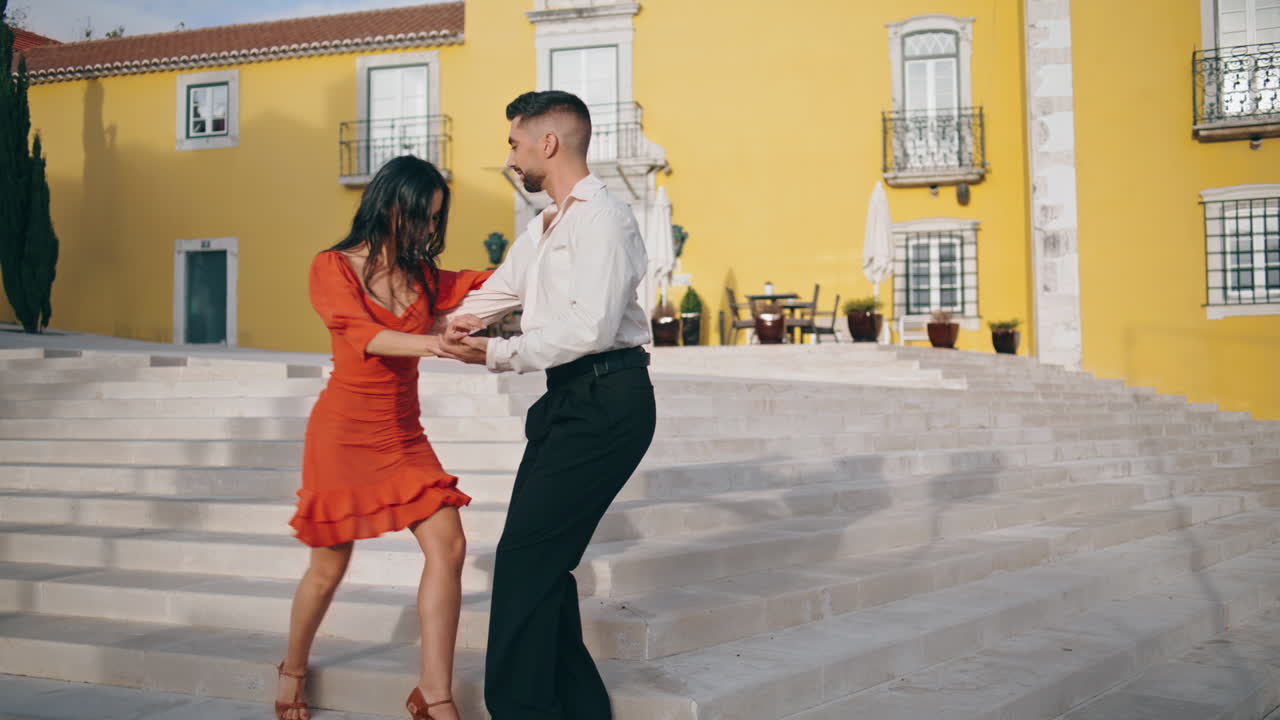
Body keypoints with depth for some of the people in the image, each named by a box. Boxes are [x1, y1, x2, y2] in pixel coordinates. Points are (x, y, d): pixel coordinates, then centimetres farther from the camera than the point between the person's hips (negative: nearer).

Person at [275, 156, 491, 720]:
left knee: (447, 545, -13)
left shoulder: (422, 278, 9)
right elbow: (364, 335, -25)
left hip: (402, 436, 5)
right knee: (329, 566, 6)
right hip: (344, 433, -5)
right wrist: (441, 344, -40)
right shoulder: (333, 268, -8)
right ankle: (292, 671, 34)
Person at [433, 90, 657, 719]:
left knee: (526, 554, -11)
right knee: (543, 558, 8)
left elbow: (593, 326, -22)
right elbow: (491, 297, 29)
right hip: (571, 400, 9)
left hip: (607, 401, -9)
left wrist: (496, 354, -17)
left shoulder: (602, 218, -11)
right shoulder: (543, 229, 19)